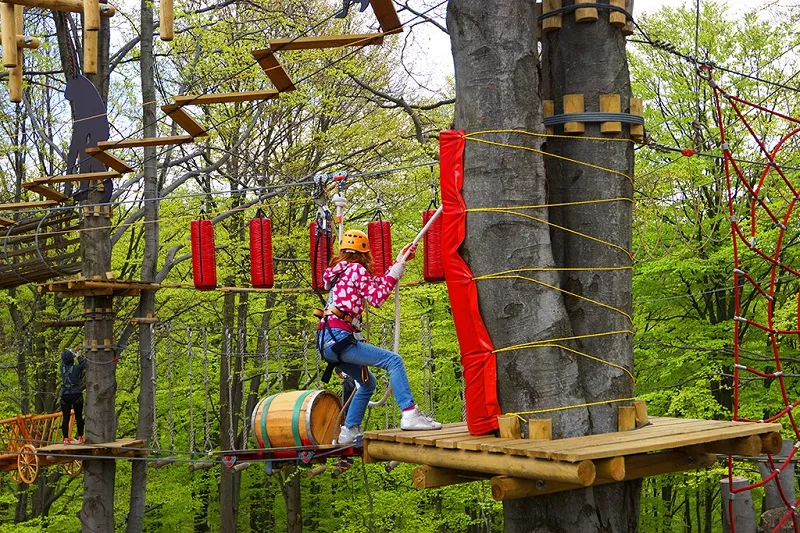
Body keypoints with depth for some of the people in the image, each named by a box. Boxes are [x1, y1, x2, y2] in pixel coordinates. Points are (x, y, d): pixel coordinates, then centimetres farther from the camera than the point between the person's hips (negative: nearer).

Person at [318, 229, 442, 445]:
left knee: (367, 382, 22)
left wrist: (400, 261, 26)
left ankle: (349, 432, 23)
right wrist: (395, 273, 2)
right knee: (394, 361, -13)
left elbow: (378, 283, 25)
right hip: (337, 337, -10)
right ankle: (410, 414, -24)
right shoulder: (357, 269, -2)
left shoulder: (340, 271, 23)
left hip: (326, 341, 10)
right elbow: (377, 298, -6)